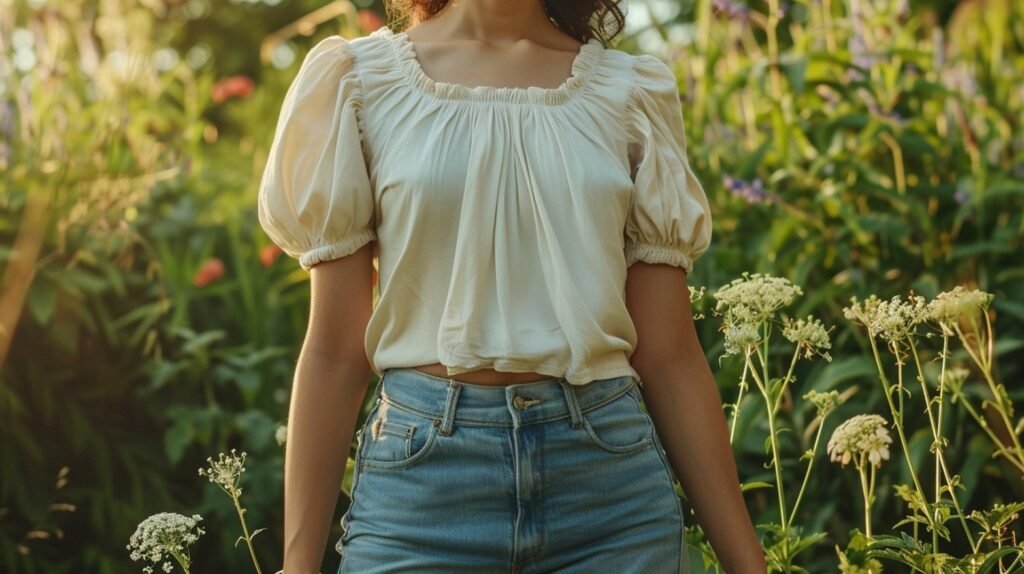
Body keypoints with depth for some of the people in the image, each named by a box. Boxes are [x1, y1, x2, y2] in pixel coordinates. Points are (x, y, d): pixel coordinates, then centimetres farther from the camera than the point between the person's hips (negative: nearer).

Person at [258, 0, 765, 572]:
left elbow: (668, 354, 5)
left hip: (613, 485, 2)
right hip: (420, 469, -1)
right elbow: (336, 347, 0)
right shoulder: (359, 80, 2)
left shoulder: (633, 91, 6)